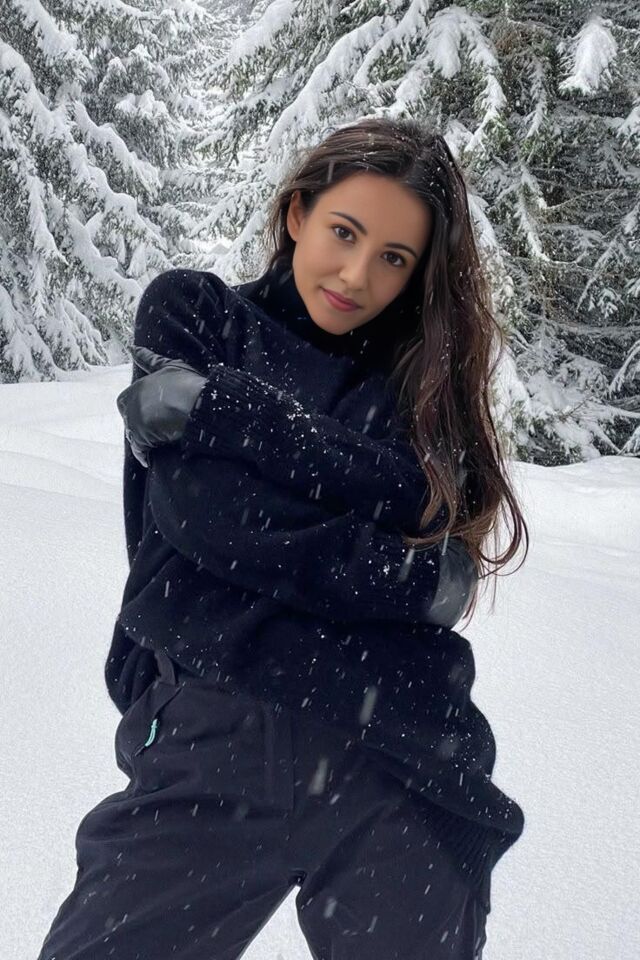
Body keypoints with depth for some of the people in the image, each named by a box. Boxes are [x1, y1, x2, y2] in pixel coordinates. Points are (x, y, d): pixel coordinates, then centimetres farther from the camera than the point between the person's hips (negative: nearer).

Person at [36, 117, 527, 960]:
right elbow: (203, 508, -7)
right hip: (219, 722, -2)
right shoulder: (191, 314, 9)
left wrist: (218, 408, -10)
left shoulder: (425, 376, 17)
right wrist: (411, 578, -6)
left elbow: (416, 502, -6)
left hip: (402, 757, 3)